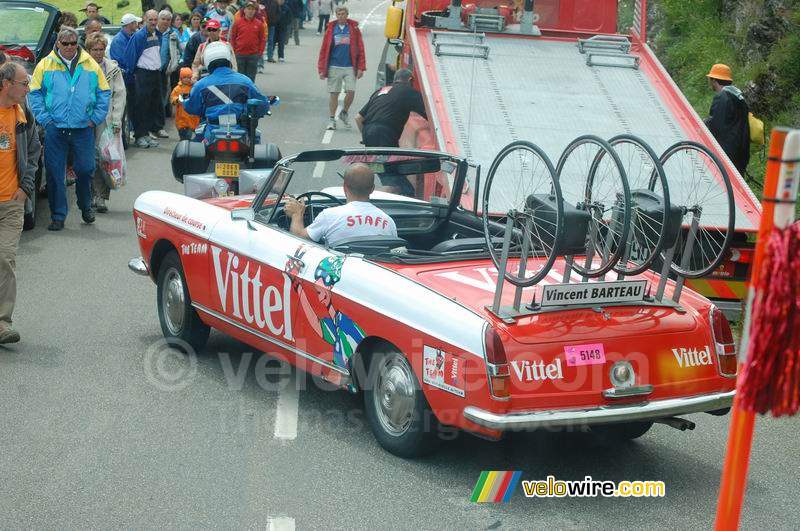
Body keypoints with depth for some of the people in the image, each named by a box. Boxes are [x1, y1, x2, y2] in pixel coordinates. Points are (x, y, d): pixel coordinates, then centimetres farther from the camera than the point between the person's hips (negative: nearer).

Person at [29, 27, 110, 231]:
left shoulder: (90, 65, 6)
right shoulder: (45, 65, 3)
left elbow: (104, 93, 9)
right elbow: (35, 94, 4)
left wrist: (95, 118, 1)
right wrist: (44, 119, -4)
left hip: (83, 129, 0)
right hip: (55, 128, 0)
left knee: (85, 169, 4)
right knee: (54, 172, 0)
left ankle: (85, 207, 29)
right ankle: (58, 216, 9)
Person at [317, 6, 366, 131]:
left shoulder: (354, 28, 3)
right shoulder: (331, 29, 3)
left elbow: (360, 49, 0)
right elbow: (324, 50, 2)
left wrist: (361, 68, -6)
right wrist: (322, 69, -2)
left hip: (350, 67, 0)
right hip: (334, 67, 0)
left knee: (351, 91, -7)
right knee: (334, 93, 3)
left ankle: (344, 113, 19)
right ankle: (332, 119, 13)